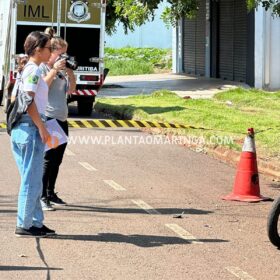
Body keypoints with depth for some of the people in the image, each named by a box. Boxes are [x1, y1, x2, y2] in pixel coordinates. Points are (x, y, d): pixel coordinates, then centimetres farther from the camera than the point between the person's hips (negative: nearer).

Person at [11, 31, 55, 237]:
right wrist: (42, 128, -18)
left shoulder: (31, 69, 17)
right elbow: (29, 101, -19)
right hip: (31, 128, -10)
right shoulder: (33, 70, -12)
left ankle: (36, 222, 19)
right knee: (31, 180, -4)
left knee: (33, 180, 13)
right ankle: (24, 225, 1)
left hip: (23, 128, 10)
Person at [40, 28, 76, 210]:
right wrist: (54, 70, -19)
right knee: (48, 160, -9)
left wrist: (70, 72, 4)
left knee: (57, 159, 12)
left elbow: (71, 89, 16)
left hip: (62, 119, 8)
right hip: (48, 119, -7)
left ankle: (51, 193, 22)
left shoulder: (61, 68, 14)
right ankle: (42, 197, -6)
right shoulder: (42, 67, -6)